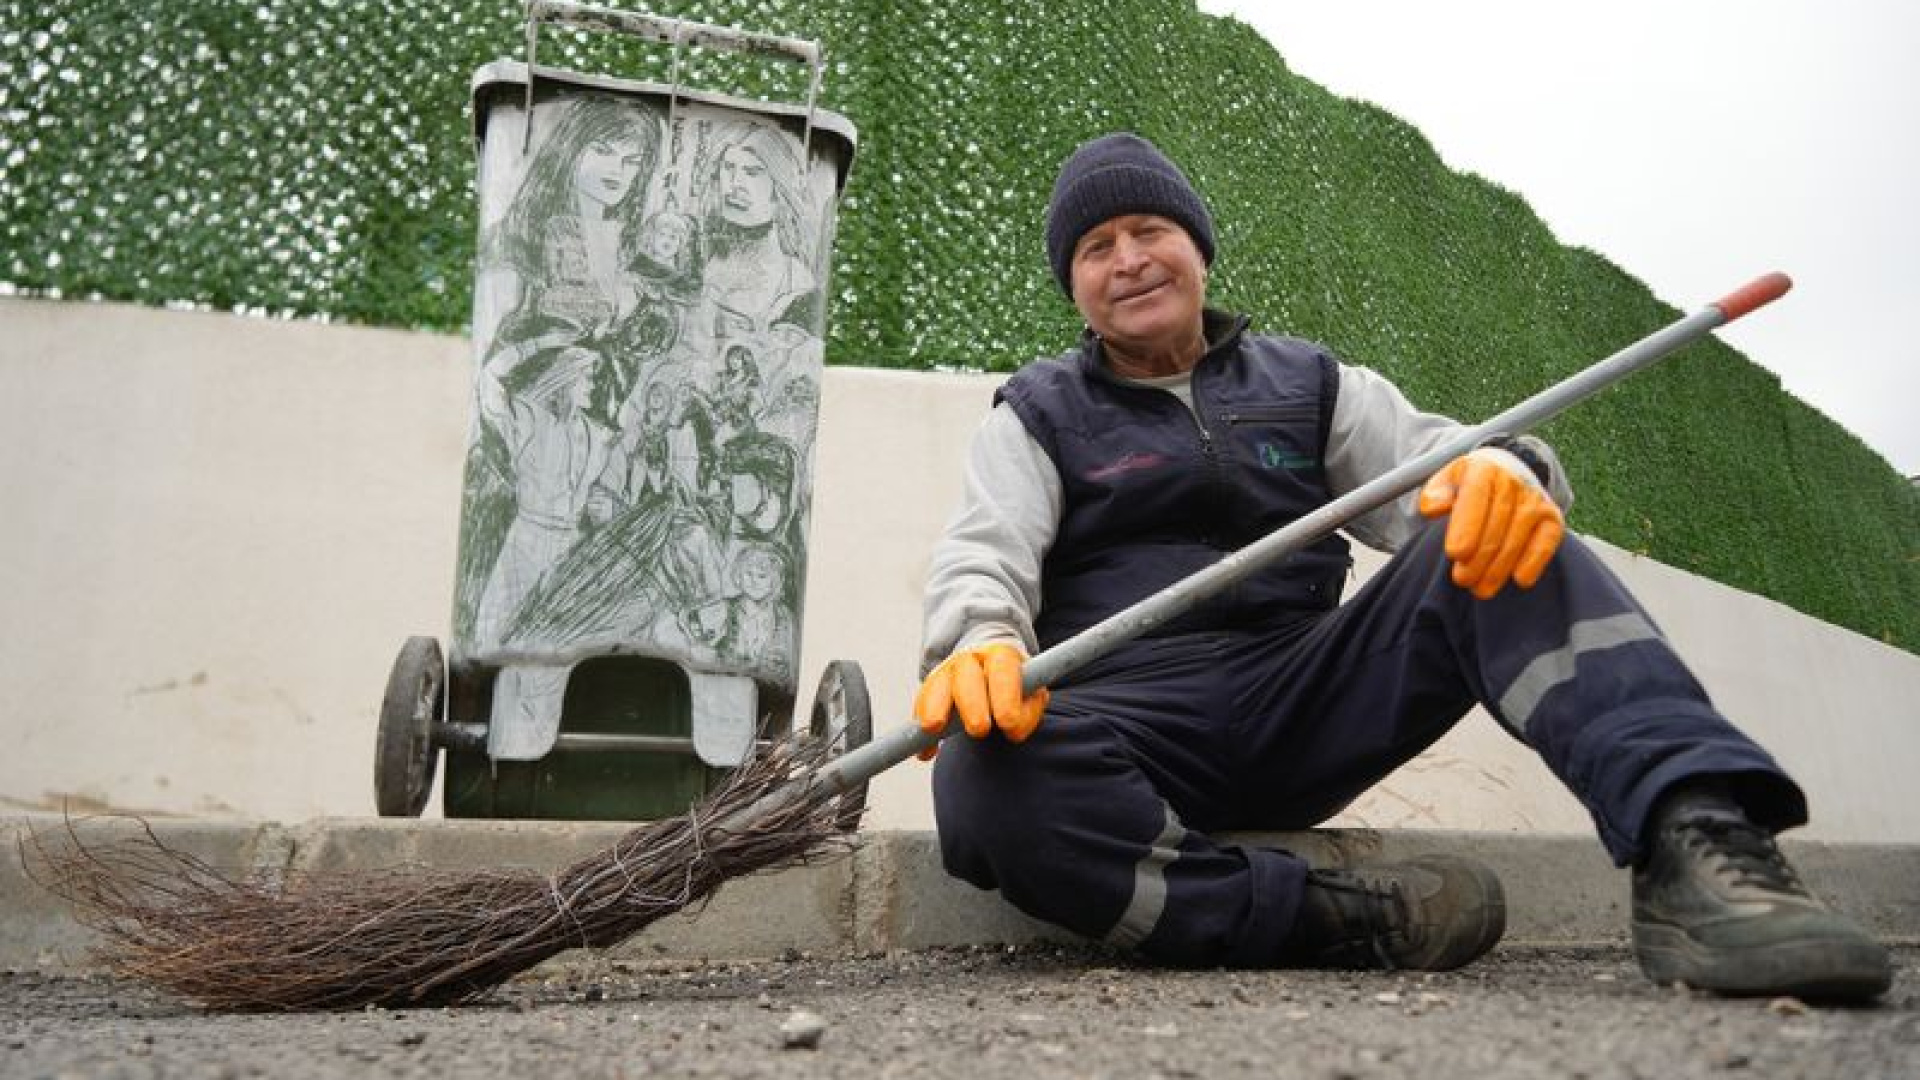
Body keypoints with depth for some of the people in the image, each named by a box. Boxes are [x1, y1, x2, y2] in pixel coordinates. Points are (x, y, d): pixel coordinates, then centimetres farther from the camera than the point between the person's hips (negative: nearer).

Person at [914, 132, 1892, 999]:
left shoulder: (1307, 383, 17)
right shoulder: (1038, 415, 11)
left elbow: (1436, 464, 5)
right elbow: (983, 556, -4)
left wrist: (1505, 473, -21)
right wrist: (978, 640, -29)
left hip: (1305, 706, 2)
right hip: (1138, 731, -1)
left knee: (1498, 542, -19)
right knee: (987, 781, -35)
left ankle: (1693, 844, -34)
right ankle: (1344, 925, -28)